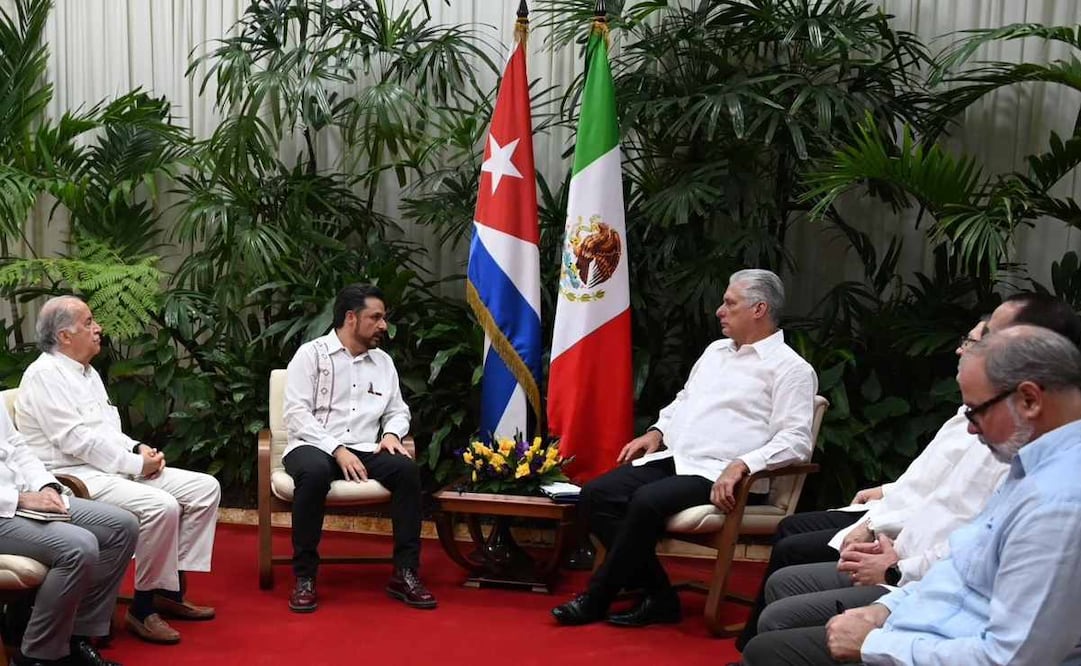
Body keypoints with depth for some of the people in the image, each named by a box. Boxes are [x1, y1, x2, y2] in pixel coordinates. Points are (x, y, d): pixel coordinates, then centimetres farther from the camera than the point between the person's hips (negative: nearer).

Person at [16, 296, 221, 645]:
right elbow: (77, 440, -20)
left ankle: (171, 590, 3)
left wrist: (138, 449, 0)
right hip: (75, 477, -10)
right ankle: (144, 607, -15)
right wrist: (136, 464, -17)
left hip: (117, 467, 10)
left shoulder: (88, 373, 17)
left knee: (205, 488, -1)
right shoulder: (44, 376, -12)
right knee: (161, 506, -31)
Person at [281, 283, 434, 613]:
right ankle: (305, 576, -25)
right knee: (315, 472, -39)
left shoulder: (383, 362, 17)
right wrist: (337, 449, -19)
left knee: (407, 469, -25)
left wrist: (391, 433, -5)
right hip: (314, 446, -4)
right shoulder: (311, 354, 0)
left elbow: (398, 410, 20)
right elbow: (296, 413, -9)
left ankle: (405, 573, -19)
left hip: (363, 450, 4)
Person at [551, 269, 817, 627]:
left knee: (646, 501, -32)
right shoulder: (716, 350, 22)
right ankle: (658, 596, -10)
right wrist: (657, 431, 13)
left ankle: (596, 600, -14)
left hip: (716, 475, -8)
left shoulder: (790, 368, -2)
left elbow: (795, 441, -13)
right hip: (670, 459, 8)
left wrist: (741, 465, -26)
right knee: (595, 496, -12)